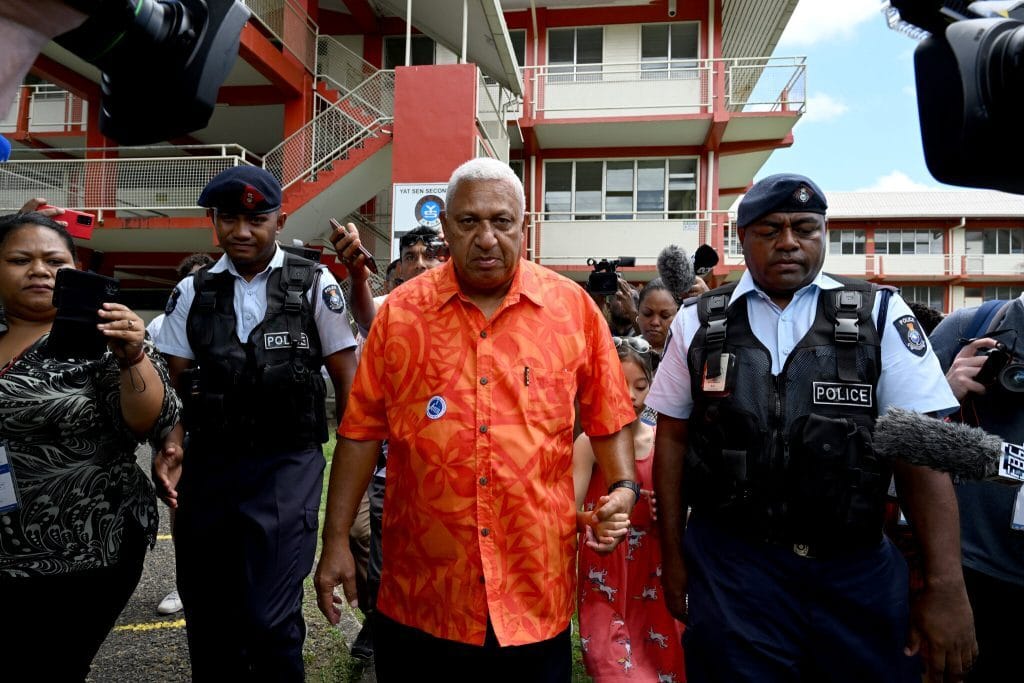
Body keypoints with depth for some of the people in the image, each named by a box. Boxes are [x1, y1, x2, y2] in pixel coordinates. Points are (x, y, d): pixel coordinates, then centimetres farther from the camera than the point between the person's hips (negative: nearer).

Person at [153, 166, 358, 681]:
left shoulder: (313, 285, -2)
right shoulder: (192, 292, 7)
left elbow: (346, 377, 0)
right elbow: (174, 383, 9)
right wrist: (167, 446, -8)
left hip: (287, 466, -3)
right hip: (206, 465, 4)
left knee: (269, 619, -5)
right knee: (205, 614, 16)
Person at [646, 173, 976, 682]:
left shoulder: (882, 316, -1)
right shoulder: (698, 323, 1)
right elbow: (673, 437, 5)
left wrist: (945, 586, -10)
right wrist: (672, 555, 5)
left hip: (857, 567, 1)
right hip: (728, 568, 0)